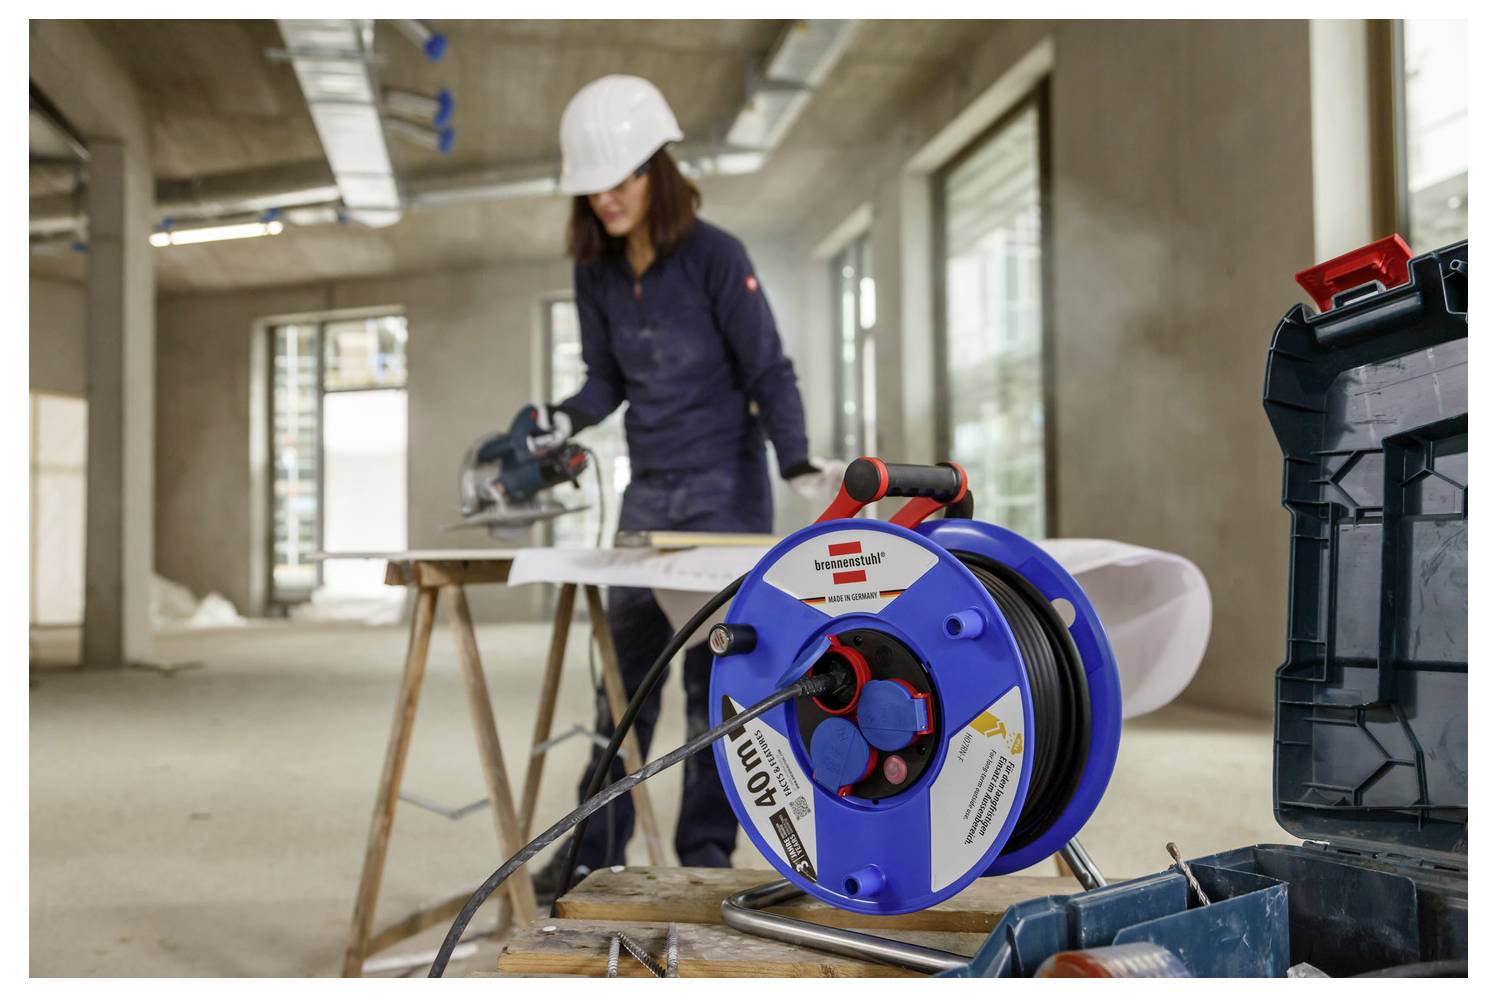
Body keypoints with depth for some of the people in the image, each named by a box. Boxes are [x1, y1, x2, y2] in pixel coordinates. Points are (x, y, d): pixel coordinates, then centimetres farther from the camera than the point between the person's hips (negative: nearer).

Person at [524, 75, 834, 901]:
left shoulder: (714, 256, -12)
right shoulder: (596, 271, 4)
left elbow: (768, 370, -11)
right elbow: (607, 378, 11)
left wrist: (799, 465, -23)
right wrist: (563, 421, -9)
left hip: (726, 489, -5)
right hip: (648, 491, 6)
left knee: (713, 677, 0)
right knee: (625, 676, 8)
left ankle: (705, 853, 13)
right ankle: (592, 851, 17)